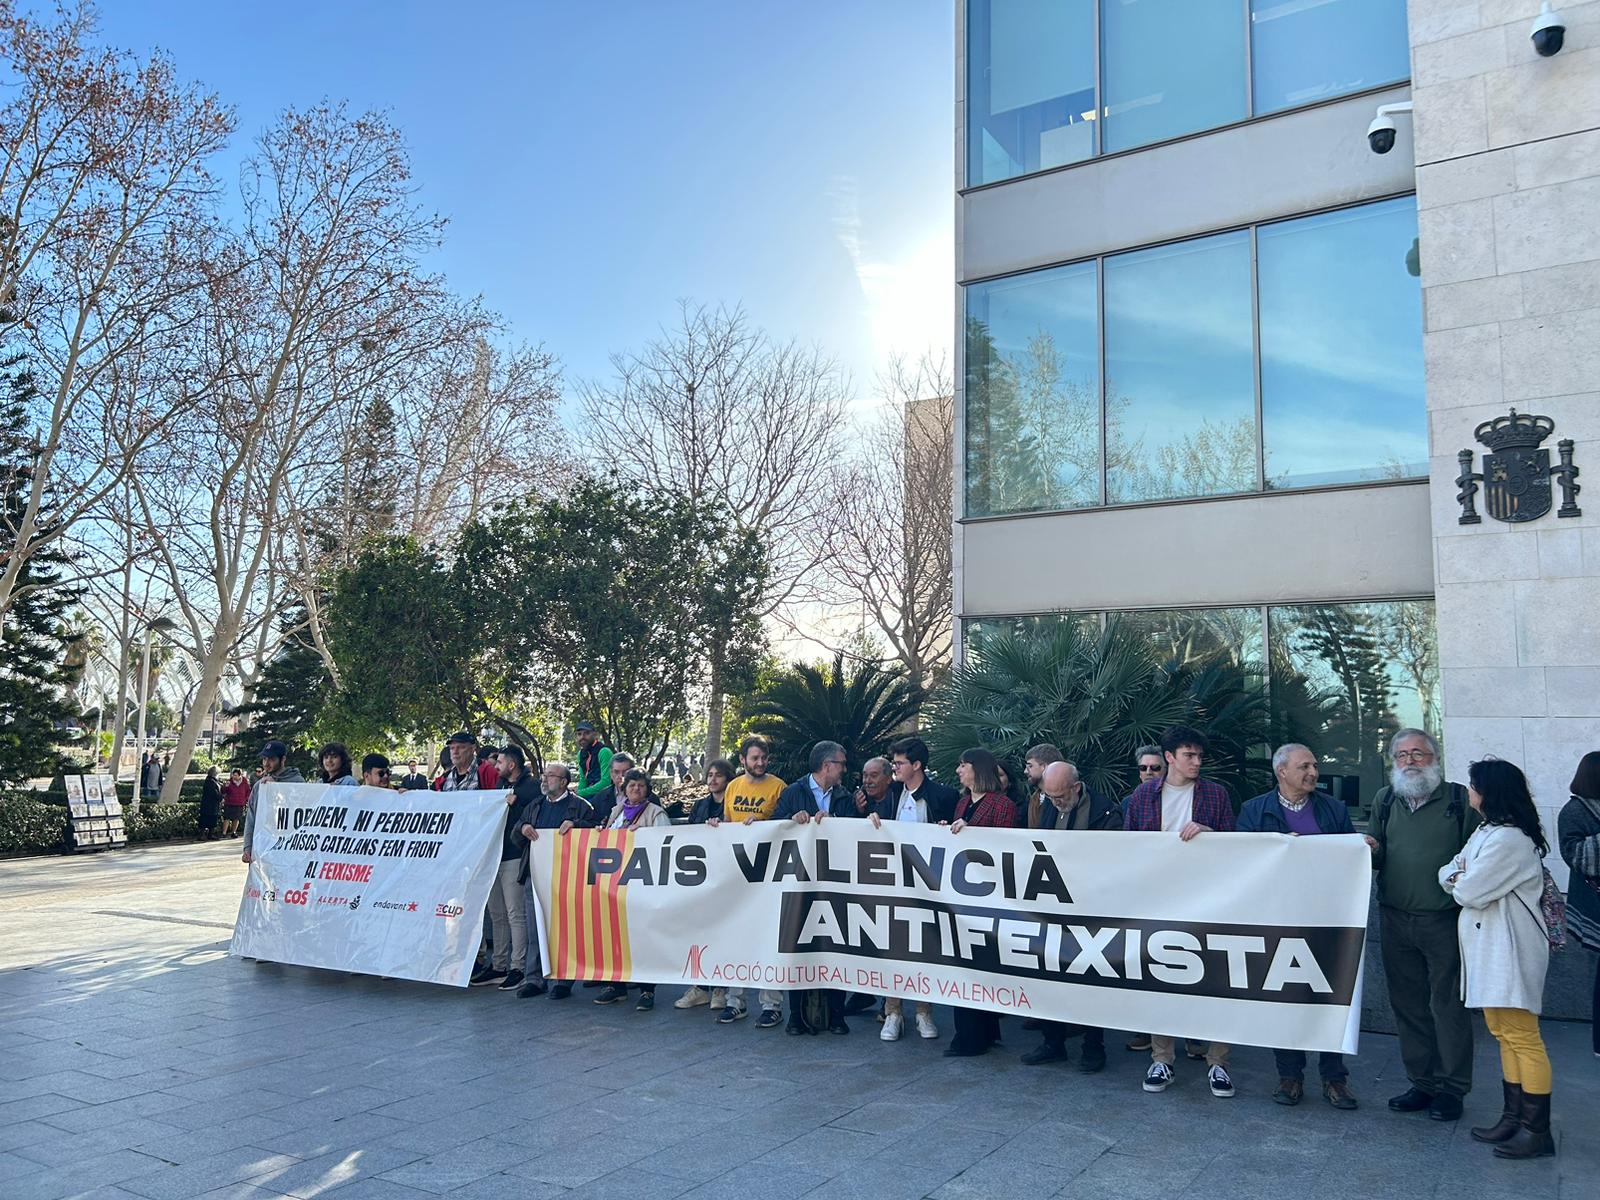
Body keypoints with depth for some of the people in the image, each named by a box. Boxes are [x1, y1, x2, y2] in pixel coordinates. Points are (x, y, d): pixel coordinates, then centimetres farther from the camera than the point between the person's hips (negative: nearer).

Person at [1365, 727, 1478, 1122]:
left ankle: (1451, 1088, 14)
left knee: (1448, 1004, 2)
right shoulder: (1384, 800, 11)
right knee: (1408, 1004, 10)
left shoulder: (1460, 800, -1)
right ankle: (1422, 1082, 22)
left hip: (1445, 921, -4)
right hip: (1395, 920, 4)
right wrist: (1373, 849, -6)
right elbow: (1375, 858, 16)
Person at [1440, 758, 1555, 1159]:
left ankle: (1537, 1130, 4)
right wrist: (1458, 877, -8)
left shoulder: (1507, 839, -20)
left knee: (1522, 1039, -3)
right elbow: (1449, 873, 15)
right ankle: (1514, 1118, 23)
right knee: (1503, 1034, 15)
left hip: (1510, 950, -10)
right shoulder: (1485, 832, 14)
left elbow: (1470, 893, -20)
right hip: (1489, 947, 10)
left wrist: (1459, 882, 2)